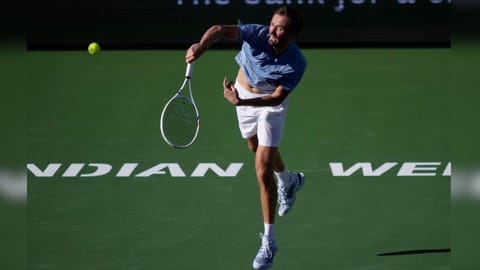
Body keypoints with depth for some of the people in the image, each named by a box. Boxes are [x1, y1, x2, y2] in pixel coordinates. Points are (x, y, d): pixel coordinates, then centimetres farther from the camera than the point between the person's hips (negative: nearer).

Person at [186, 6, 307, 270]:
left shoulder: (296, 64, -33)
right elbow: (221, 29, -41)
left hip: (270, 103, -4)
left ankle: (268, 242, -4)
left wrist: (240, 101, -44)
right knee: (257, 147, 29)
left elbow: (277, 97, -32)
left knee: (263, 171, -12)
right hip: (243, 90, 4)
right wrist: (201, 46, -62)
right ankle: (289, 180, 63)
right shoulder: (258, 34, -31)